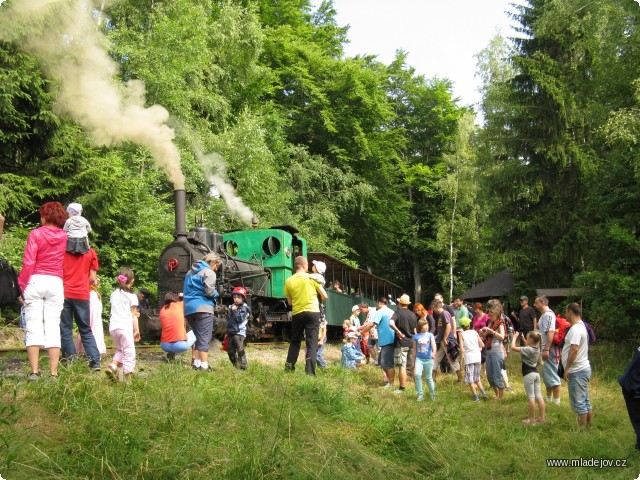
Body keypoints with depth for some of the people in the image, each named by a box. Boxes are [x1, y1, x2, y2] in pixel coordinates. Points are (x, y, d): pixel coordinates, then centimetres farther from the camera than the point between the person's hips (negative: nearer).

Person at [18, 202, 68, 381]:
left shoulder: (36, 234, -3)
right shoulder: (64, 236, 8)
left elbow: (28, 263, -9)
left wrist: (21, 286, -3)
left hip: (35, 281, -3)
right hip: (56, 283, 3)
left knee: (33, 326, -1)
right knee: (53, 327, 1)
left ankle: (34, 372, -5)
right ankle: (53, 373, -2)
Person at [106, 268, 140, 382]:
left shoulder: (114, 294, 14)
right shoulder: (132, 296, -2)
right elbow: (134, 315, -2)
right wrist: (137, 330, 2)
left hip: (113, 327, 6)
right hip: (125, 327, -6)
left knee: (119, 349, 23)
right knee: (129, 352, -2)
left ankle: (112, 366, 2)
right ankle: (128, 377, -8)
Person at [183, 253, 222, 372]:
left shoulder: (190, 272, 24)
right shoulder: (209, 272, -3)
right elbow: (209, 291, -14)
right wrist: (216, 294, 5)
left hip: (188, 309, 8)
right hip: (202, 308, -8)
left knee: (199, 337, 17)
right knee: (204, 338, -8)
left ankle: (196, 363, 14)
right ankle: (204, 366, -12)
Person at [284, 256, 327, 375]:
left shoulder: (289, 281, 1)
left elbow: (289, 302, 7)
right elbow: (324, 296, 0)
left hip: (297, 313, 2)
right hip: (313, 312, -2)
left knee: (295, 341, 20)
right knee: (312, 343, 0)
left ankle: (289, 367, 24)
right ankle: (310, 372, -7)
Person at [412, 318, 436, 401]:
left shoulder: (430, 335, 0)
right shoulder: (416, 336, 2)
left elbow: (433, 345, -14)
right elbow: (414, 349, 9)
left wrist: (434, 353, -35)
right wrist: (413, 361, 11)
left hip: (428, 359, 0)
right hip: (419, 359, 0)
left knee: (428, 377, 8)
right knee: (417, 374, -20)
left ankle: (432, 393, 32)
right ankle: (420, 394, -7)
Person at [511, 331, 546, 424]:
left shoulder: (528, 350, -19)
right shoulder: (537, 348, 6)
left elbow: (513, 347, -20)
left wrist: (514, 337, -7)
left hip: (528, 374, -8)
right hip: (536, 373, 8)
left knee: (531, 397, -3)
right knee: (539, 396, 8)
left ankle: (532, 419, 1)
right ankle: (542, 418, 12)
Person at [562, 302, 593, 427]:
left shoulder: (576, 329, -19)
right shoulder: (580, 326, 15)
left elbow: (574, 349, -27)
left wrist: (567, 368, -22)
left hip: (577, 371, -11)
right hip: (583, 369, 11)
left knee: (579, 403, -4)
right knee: (585, 402, 16)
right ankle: (589, 426, 23)